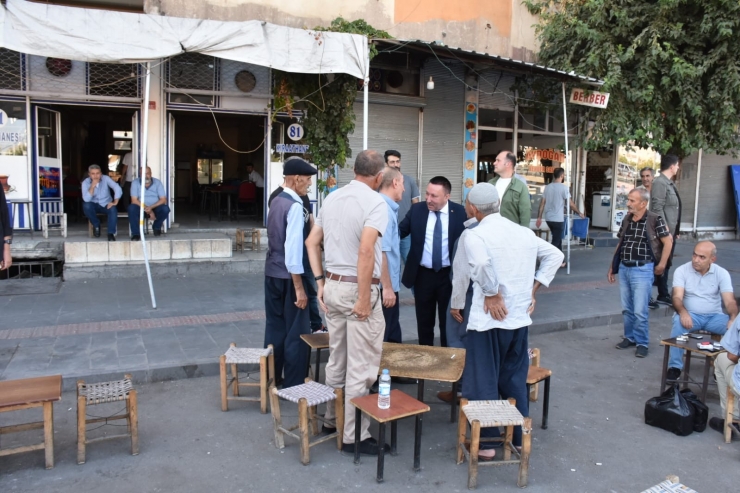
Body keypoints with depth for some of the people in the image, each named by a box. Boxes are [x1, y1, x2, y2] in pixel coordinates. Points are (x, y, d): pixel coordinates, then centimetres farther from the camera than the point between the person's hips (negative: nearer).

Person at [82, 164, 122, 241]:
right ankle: (96, 225, -6)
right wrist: (92, 186, -32)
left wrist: (115, 202, -26)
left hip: (106, 204, 0)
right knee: (86, 206, -32)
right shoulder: (85, 182, -12)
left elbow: (118, 189, -18)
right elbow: (86, 199, -25)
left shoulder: (105, 178, -12)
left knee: (113, 209, -32)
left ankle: (111, 234, -23)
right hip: (94, 205, 1)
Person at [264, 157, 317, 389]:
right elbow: (293, 248, -22)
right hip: (288, 276, -8)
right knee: (296, 330, 3)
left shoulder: (276, 201, 10)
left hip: (271, 273, 8)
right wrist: (299, 287, -20)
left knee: (275, 326, 15)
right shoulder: (295, 206, -17)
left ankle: (271, 378, 26)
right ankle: (294, 384, 12)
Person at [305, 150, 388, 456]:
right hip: (358, 288, -7)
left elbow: (311, 243, 12)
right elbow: (366, 250, -26)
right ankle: (354, 436, 13)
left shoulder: (332, 198, 10)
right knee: (360, 367, 3)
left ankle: (331, 419, 33)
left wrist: (320, 283, 13)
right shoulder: (375, 202, -13)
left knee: (336, 360, 20)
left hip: (333, 285, 8)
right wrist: (364, 299, -21)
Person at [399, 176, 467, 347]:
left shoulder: (460, 212, -7)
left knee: (448, 321, 11)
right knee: (424, 321, 14)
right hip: (423, 275, 2)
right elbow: (400, 232, 3)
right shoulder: (416, 209, -2)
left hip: (449, 275, -1)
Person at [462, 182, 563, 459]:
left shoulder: (474, 234, -11)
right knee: (515, 379, 19)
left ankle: (486, 443, 14)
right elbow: (555, 255, 15)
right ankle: (519, 437, 29)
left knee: (483, 382, 6)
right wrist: (532, 289, 11)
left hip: (488, 319, -6)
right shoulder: (524, 232, 8)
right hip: (520, 317, 6)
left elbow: (481, 263, -31)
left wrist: (491, 294, -17)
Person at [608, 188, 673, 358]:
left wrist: (662, 264, -6)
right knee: (627, 309, 14)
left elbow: (668, 241, -6)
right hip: (624, 269, 6)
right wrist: (612, 267, 15)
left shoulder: (654, 220, -9)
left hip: (642, 270, -6)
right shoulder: (626, 220, 9)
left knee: (640, 311, -3)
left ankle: (642, 342, 12)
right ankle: (630, 337, 28)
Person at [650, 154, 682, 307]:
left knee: (666, 263, 14)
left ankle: (664, 294, 22)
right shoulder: (660, 182, -15)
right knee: (662, 264, -2)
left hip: (670, 231, 10)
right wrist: (665, 230, -23)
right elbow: (657, 209, -22)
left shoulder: (669, 183, 14)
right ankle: (662, 295, 6)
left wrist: (675, 230, 18)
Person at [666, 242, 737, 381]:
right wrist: (683, 312, -39)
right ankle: (675, 366, -23)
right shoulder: (682, 271, -6)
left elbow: (730, 301, -11)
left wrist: (733, 318, -33)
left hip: (714, 317, 2)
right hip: (690, 315, -2)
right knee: (679, 322, -34)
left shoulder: (722, 273, -2)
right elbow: (677, 297, -16)